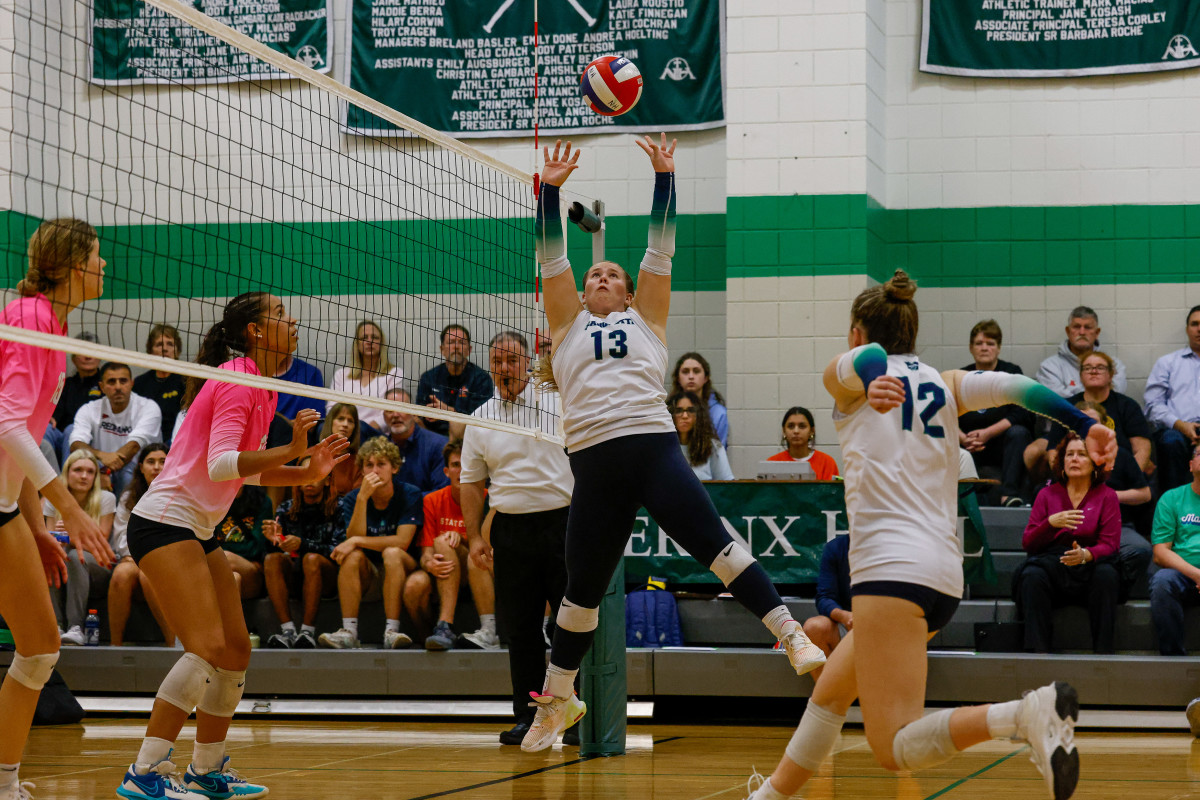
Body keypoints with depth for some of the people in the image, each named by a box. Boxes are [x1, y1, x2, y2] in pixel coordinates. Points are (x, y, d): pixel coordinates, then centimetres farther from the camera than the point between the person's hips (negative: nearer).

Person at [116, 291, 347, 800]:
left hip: (200, 529, 10)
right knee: (208, 647, -20)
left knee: (236, 649, 10)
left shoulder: (263, 388, 13)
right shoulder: (237, 382, -16)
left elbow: (249, 470, 20)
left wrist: (307, 472, 7)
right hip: (164, 522, -10)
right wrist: (292, 450, -32)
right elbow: (219, 465, -26)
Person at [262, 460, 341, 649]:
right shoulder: (286, 510, 9)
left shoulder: (337, 508, -1)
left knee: (311, 559, -33)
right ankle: (288, 630, -34)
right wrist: (274, 539, -18)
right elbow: (280, 551, 5)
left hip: (326, 579, -3)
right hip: (292, 578, 3)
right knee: (271, 559, -26)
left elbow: (337, 550, -11)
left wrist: (302, 544, -25)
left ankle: (308, 631, -33)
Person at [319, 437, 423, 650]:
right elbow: (353, 538, -16)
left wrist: (357, 541, -21)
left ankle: (392, 631, -41)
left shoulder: (410, 495, -7)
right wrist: (363, 498, -24)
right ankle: (349, 632, -37)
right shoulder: (352, 499, 0)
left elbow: (402, 541, -18)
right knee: (353, 555, -27)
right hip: (366, 577, 2)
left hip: (400, 572, -2)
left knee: (392, 553, -32)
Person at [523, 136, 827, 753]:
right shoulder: (569, 327, 21)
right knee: (582, 587, 7)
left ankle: (791, 635, -13)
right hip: (593, 464, 1)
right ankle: (556, 699, 20)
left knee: (714, 544, -14)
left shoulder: (645, 320, 19)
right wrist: (550, 188, 6)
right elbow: (550, 257, 13)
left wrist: (663, 178, 9)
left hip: (653, 445, -1)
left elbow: (660, 249, 14)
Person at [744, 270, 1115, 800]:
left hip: (891, 568, -8)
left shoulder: (847, 371, 7)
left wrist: (876, 384, -40)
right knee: (828, 695, 27)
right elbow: (1010, 386, 4)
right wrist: (1085, 425, -8)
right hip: (944, 573, 8)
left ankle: (1030, 714, -36)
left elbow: (870, 358, -16)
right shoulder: (944, 384, 20)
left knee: (894, 749, -16)